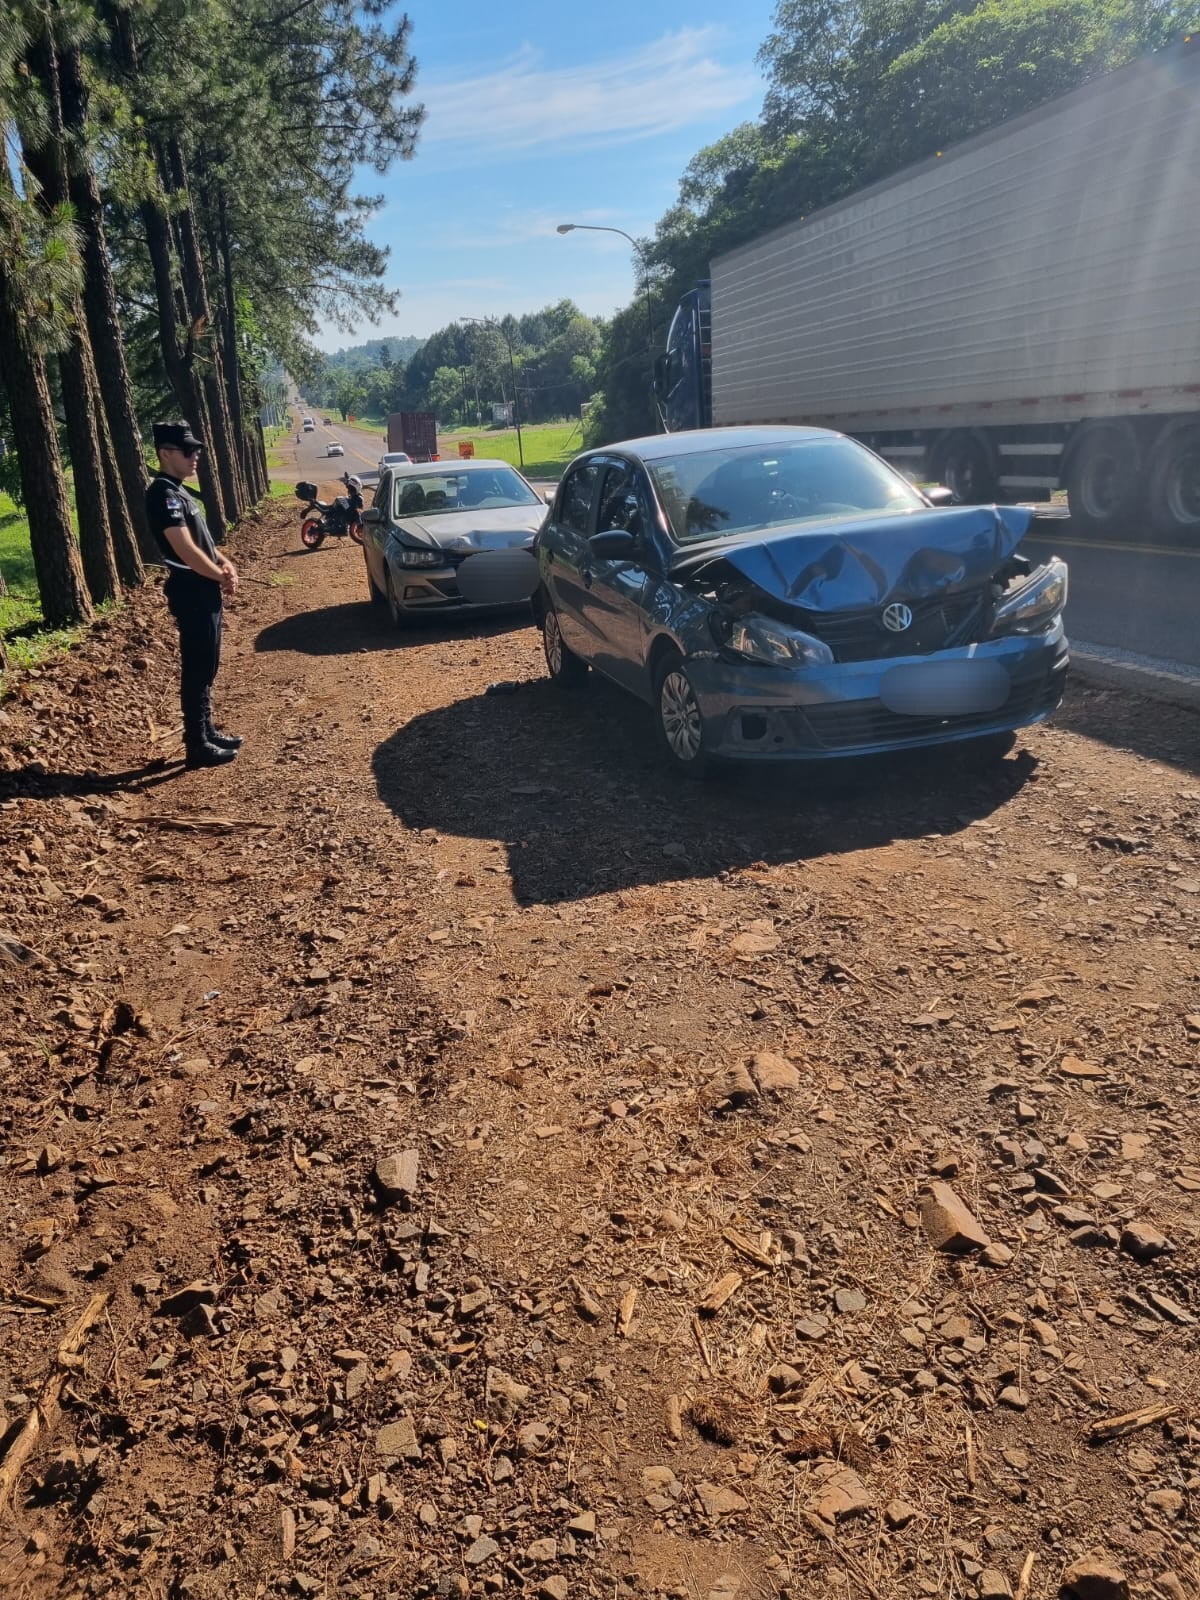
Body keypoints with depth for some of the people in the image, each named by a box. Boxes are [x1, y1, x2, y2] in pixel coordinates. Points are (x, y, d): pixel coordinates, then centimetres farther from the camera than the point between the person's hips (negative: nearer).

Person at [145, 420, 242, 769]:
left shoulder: (178, 491, 15)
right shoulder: (164, 495, -17)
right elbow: (186, 550, -24)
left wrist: (224, 563, 3)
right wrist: (222, 576, -11)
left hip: (204, 591, 10)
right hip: (192, 593, -10)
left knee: (206, 667, 17)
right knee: (196, 670, -4)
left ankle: (208, 732, 27)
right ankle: (197, 746, 3)